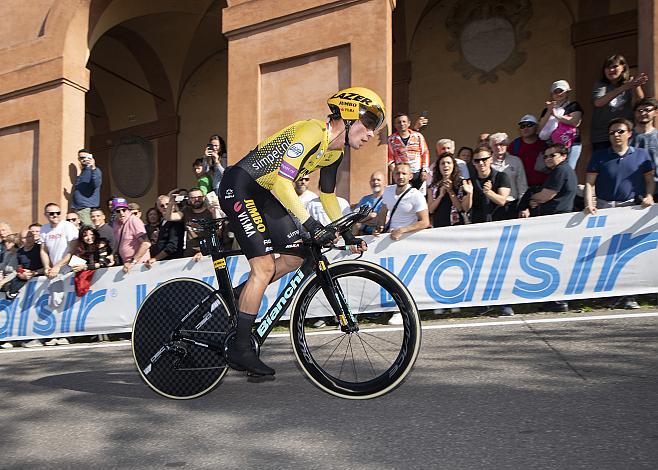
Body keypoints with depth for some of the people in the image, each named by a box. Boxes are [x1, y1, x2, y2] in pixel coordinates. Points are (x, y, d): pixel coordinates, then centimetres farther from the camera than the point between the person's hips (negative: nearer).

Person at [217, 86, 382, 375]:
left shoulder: (335, 151, 5)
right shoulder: (312, 133, -24)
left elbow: (327, 195, 16)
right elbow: (282, 184, -31)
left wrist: (347, 234, 11)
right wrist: (312, 227, -34)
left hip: (265, 195, 10)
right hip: (239, 187, -10)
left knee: (294, 255, 5)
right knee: (265, 267, -13)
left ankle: (237, 297, 19)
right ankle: (240, 349, -4)